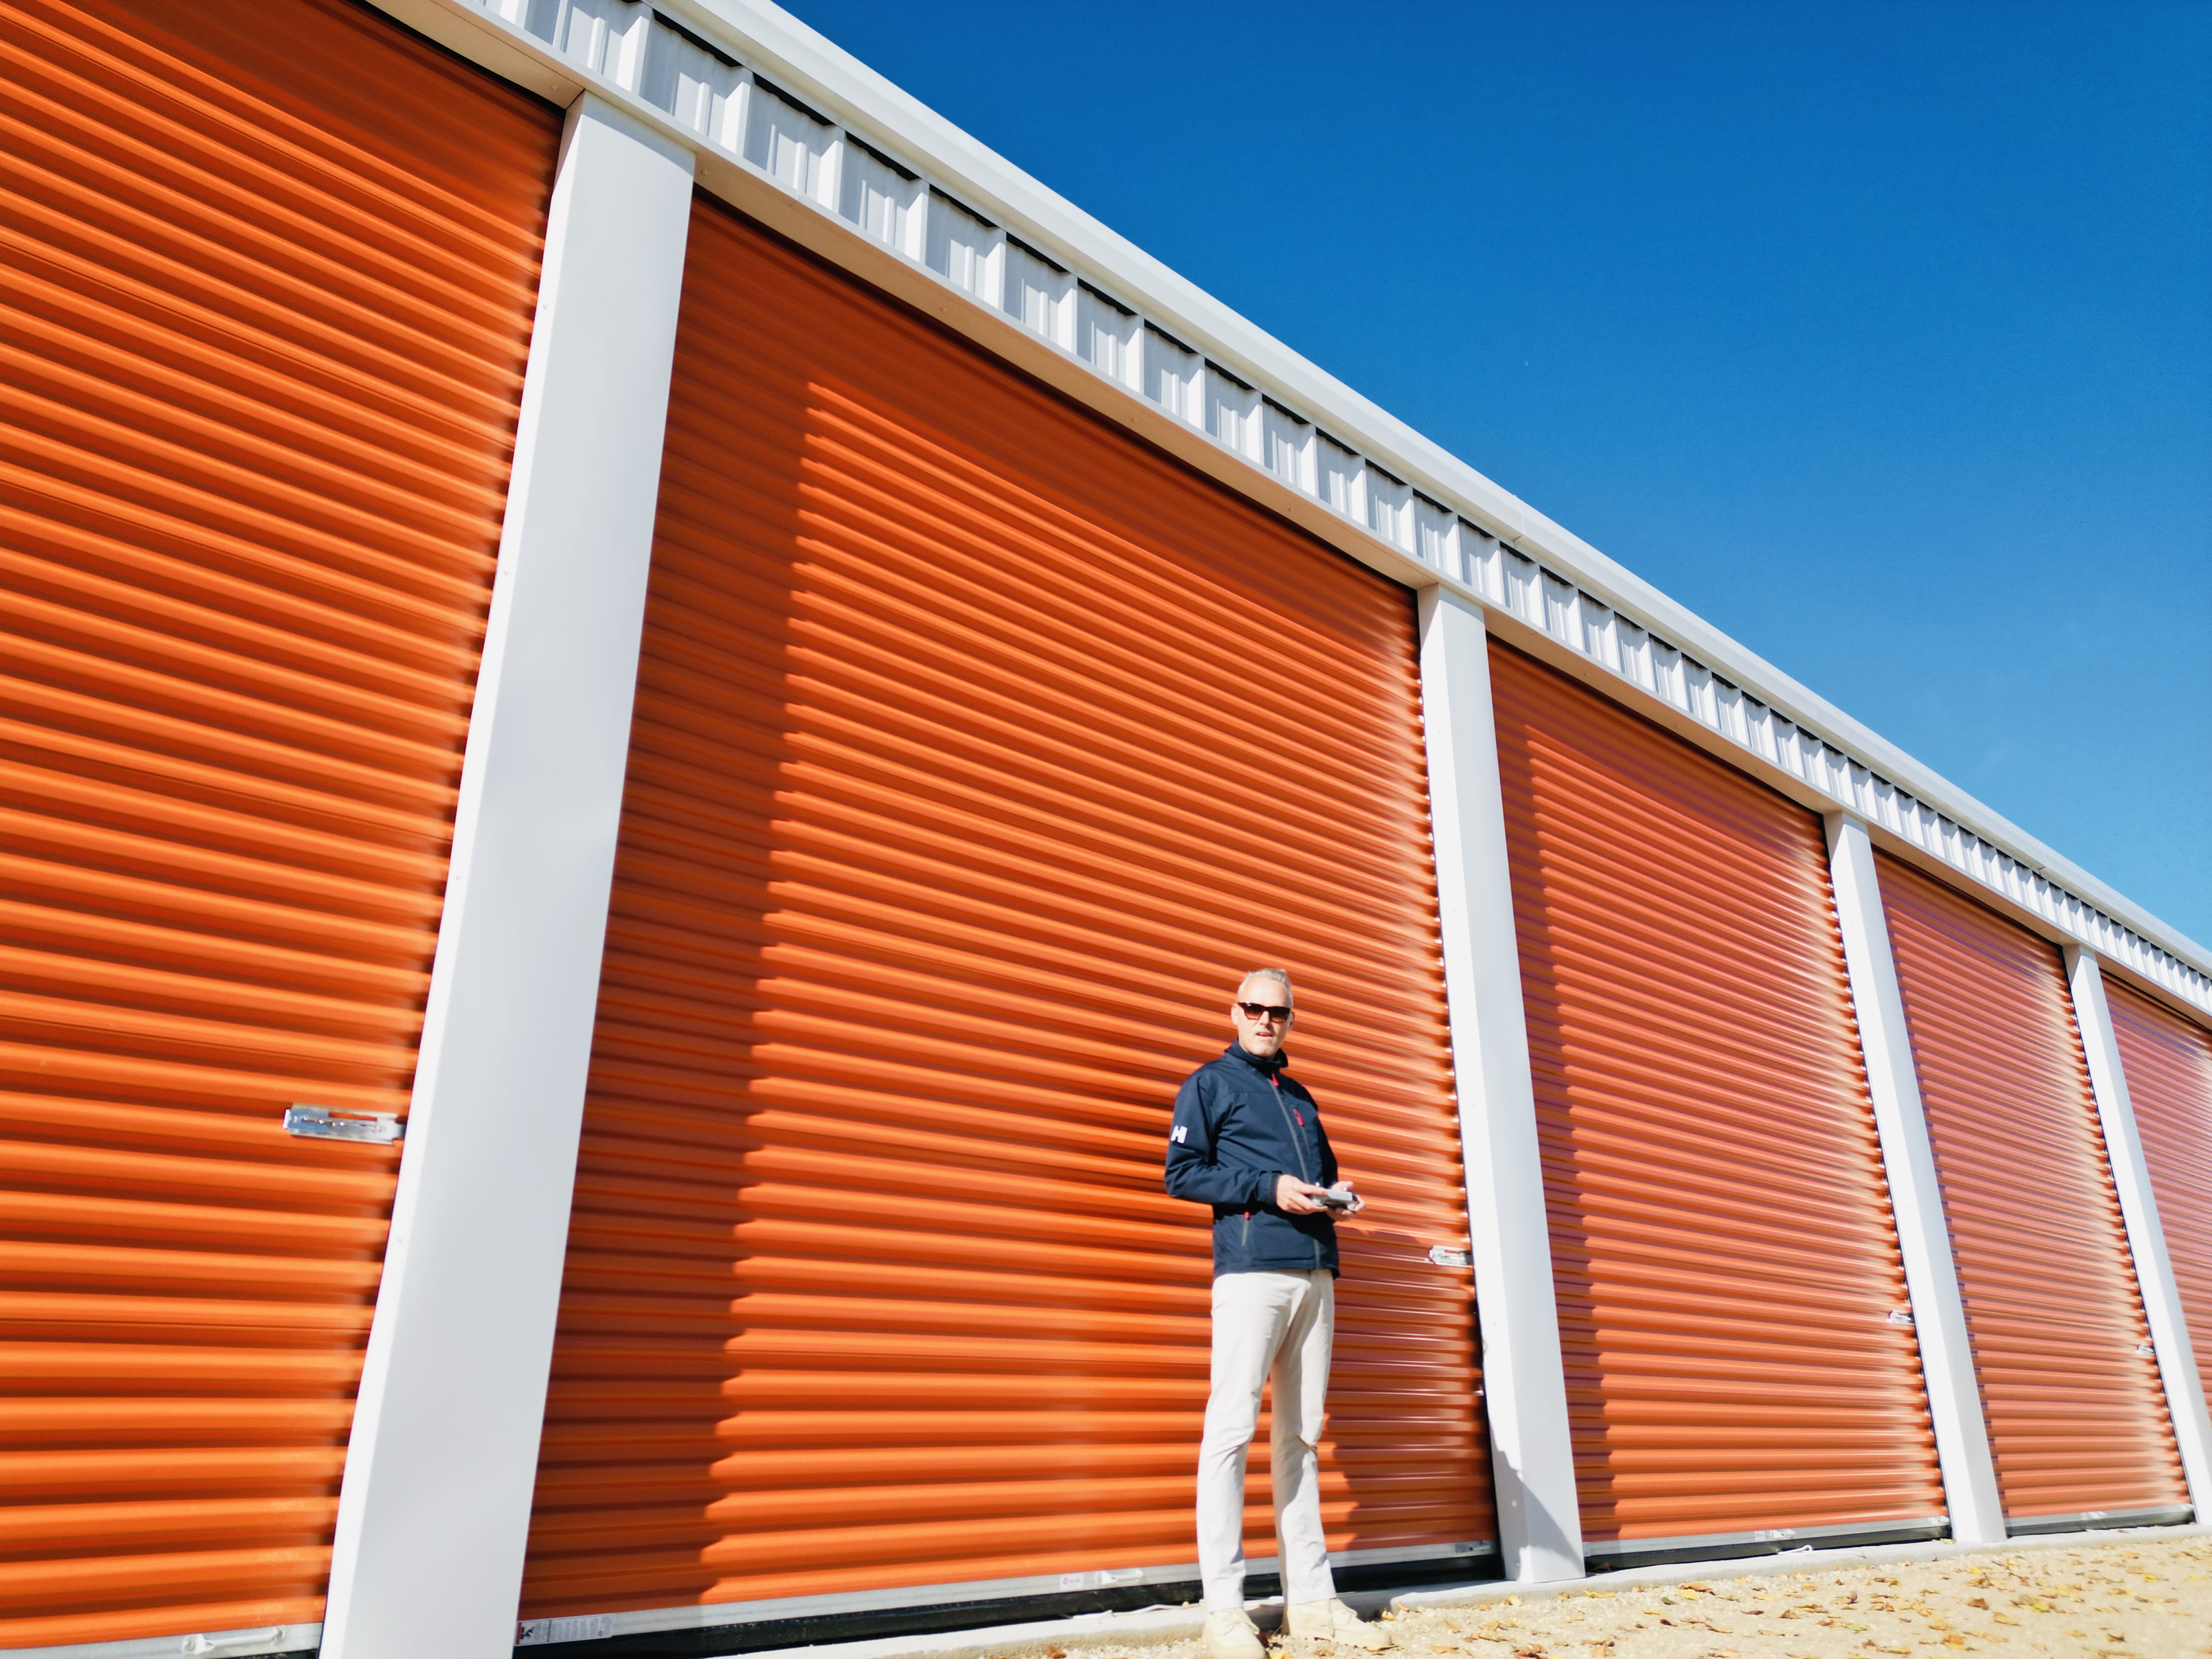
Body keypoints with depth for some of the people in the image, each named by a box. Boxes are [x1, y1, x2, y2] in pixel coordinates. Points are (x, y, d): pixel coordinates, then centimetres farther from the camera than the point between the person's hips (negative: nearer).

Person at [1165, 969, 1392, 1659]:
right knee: (1232, 1428, -8)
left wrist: (1337, 1195, 6)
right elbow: (1181, 1173, -3)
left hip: (1317, 1276, 6)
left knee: (1301, 1434, 8)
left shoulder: (1301, 1098, 24)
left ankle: (1310, 1596, 13)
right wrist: (1268, 1187, -12)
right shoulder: (1210, 1083, 6)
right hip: (1251, 1270, -6)